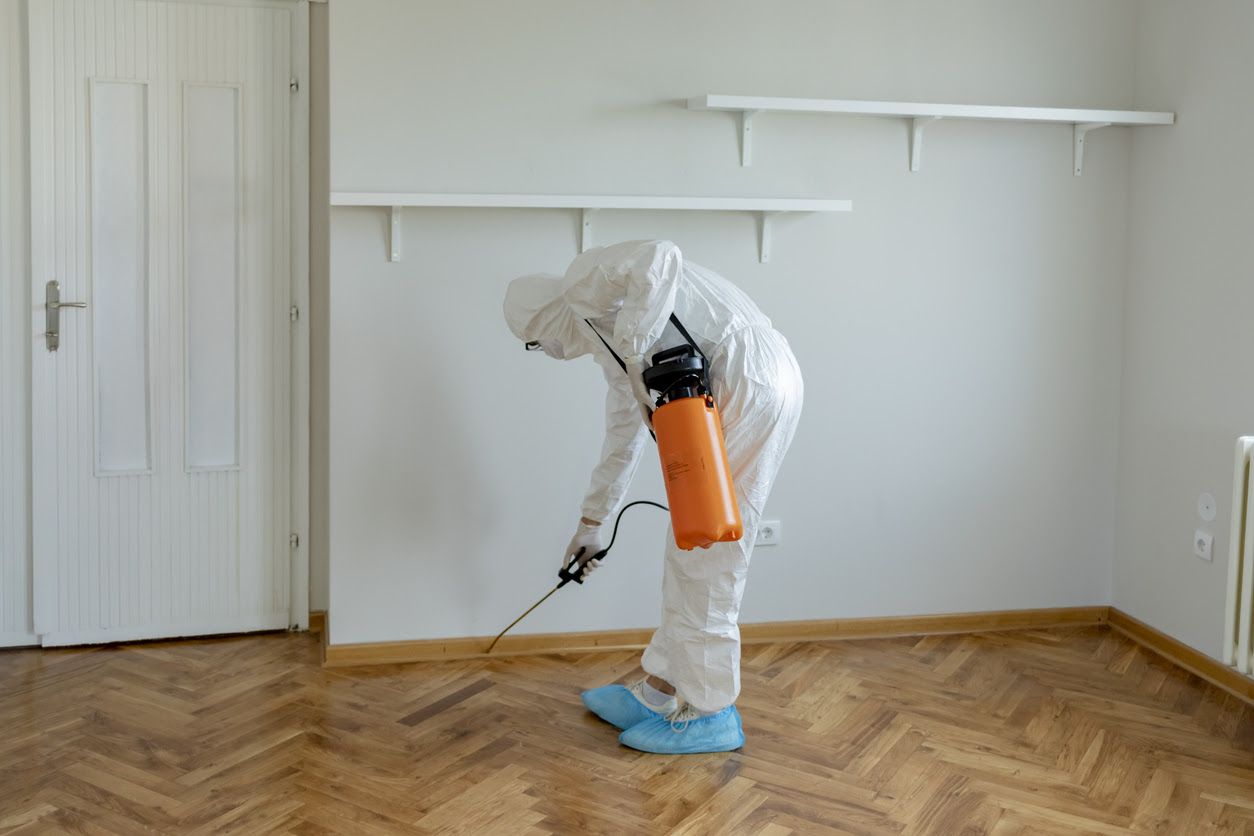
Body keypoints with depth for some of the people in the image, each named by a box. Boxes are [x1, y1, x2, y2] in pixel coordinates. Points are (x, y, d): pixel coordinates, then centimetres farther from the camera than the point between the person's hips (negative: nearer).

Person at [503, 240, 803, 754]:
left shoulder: (586, 280, 1)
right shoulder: (605, 332, 28)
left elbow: (660, 259, -21)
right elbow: (624, 434, 35)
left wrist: (634, 356, -17)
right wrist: (592, 523, 42)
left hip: (750, 385, -10)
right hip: (741, 390, 10)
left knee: (706, 555, -2)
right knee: (690, 554, 15)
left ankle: (708, 713, 9)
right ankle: (659, 693, 25)